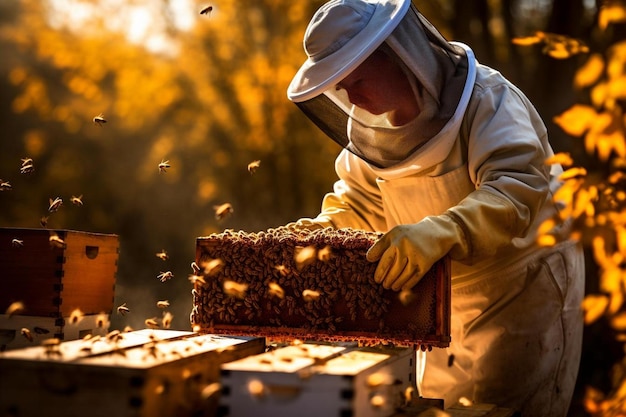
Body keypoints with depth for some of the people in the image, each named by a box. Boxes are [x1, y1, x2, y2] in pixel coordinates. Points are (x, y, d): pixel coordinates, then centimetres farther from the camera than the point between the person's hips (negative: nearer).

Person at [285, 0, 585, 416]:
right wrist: (324, 227, -12)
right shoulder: (369, 124, -1)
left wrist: (439, 233, -53)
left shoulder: (485, 98, -22)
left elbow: (517, 188, -37)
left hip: (527, 287, -6)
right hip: (446, 303, 7)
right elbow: (360, 202, 10)